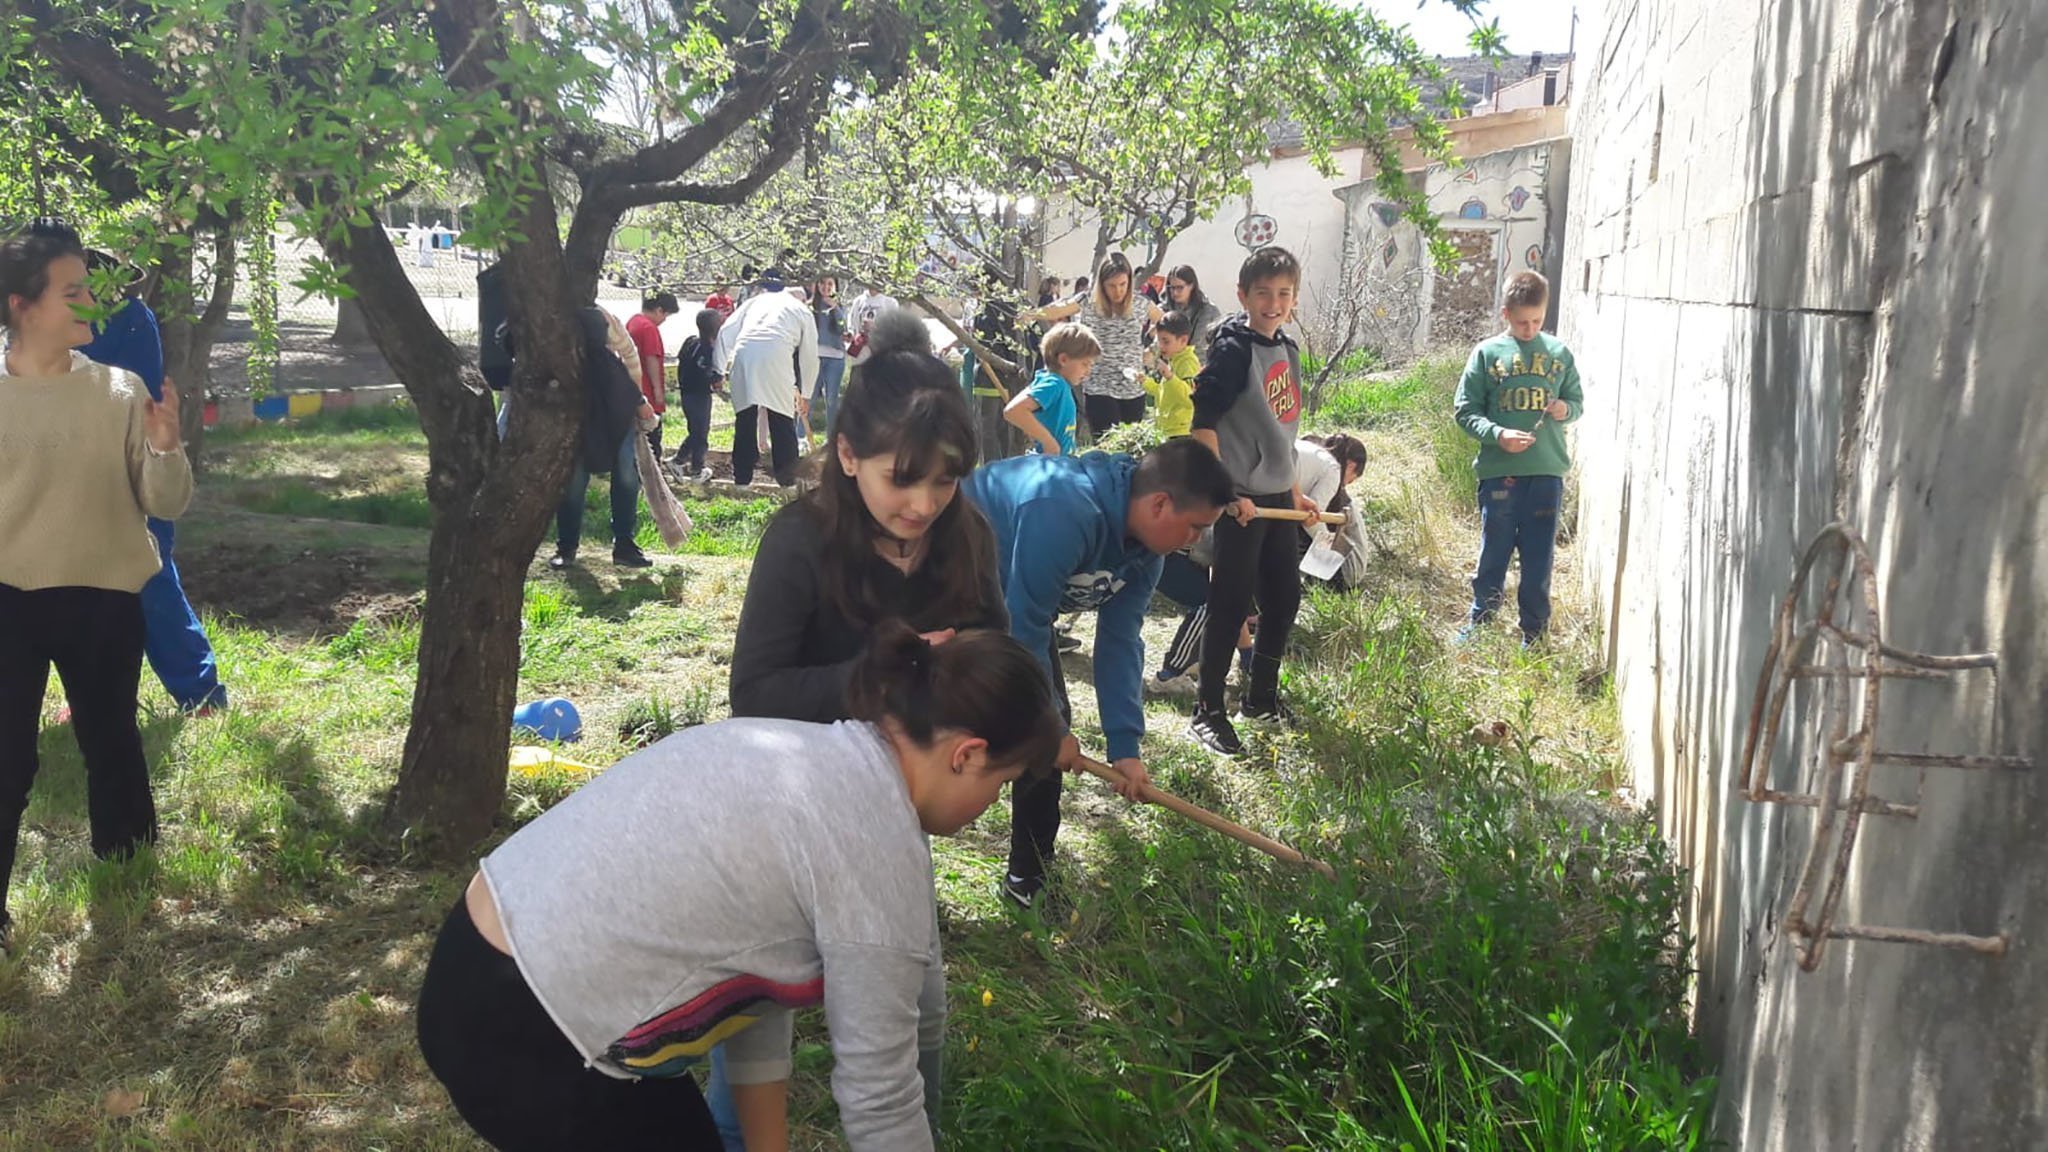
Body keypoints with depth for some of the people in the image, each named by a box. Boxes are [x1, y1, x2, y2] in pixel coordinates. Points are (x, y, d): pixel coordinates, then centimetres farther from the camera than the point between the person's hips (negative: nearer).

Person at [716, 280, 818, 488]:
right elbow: (809, 357, 25)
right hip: (777, 356, -2)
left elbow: (726, 331, 19)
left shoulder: (755, 301, 31)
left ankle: (742, 476, 17)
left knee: (745, 419, 12)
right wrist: (805, 395, 32)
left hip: (743, 354, 2)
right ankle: (786, 478, 9)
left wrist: (720, 368, 21)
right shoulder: (802, 311, 26)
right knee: (782, 420, 7)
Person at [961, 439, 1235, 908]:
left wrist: (1125, 745, -12)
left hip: (1015, 593, 8)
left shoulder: (1143, 547, -11)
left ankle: (1029, 876, 13)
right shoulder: (1066, 512, -39)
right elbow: (1024, 629, -33)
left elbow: (1120, 641, -7)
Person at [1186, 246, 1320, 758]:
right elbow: (1203, 424, -18)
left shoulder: (1287, 349, 11)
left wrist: (1295, 491, 21)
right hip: (1241, 503, -8)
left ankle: (1261, 697, 30)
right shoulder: (1233, 349, -13)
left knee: (1285, 598, 15)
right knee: (1230, 606, -4)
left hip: (1276, 498, 8)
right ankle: (1208, 712, 6)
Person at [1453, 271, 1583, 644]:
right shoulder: (1488, 353, 0)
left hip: (1547, 470, 2)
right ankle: (1479, 621, 25)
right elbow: (1466, 410, 1)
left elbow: (1577, 400, 18)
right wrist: (1497, 434, -16)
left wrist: (1565, 409, -6)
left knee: (1539, 557, 7)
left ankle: (1534, 633, 19)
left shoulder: (1559, 353, 7)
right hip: (1499, 470, -2)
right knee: (1494, 551, 8)